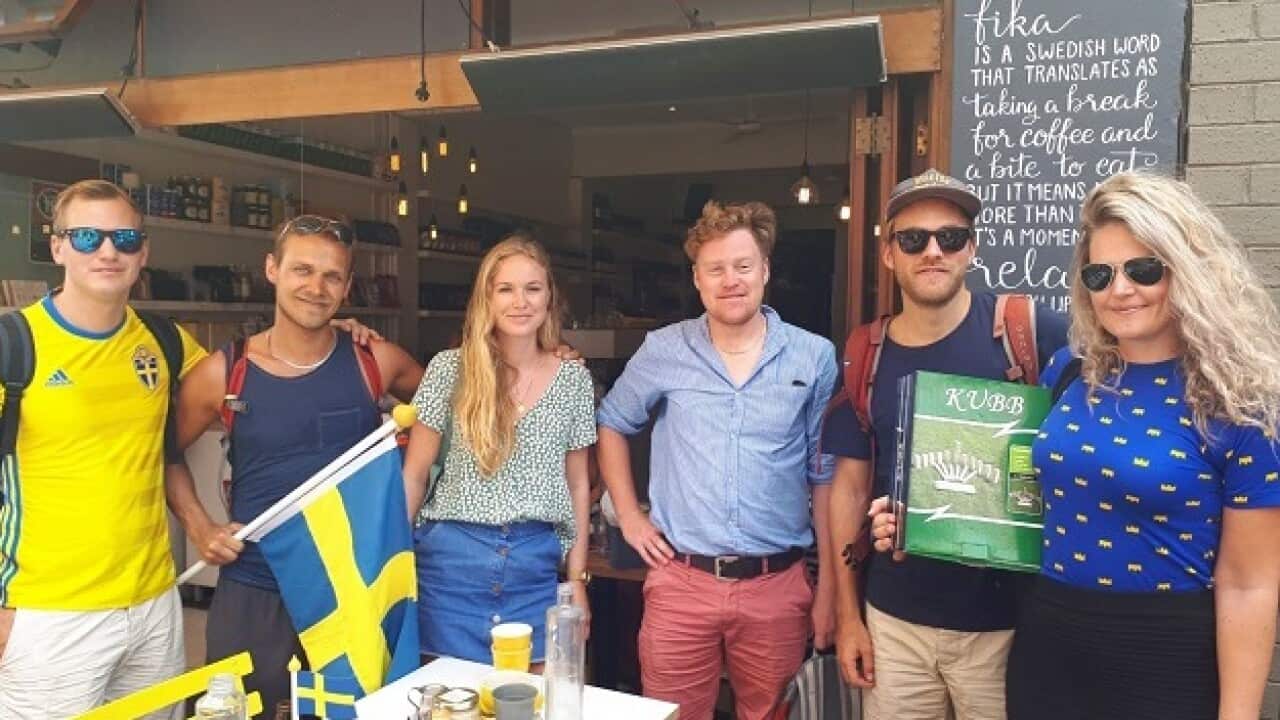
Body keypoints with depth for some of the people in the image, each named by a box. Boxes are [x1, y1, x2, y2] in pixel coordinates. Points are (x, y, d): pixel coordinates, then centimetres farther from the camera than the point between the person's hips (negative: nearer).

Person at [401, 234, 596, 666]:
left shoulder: (574, 379, 3)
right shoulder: (450, 369, -2)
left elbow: (576, 482, 9)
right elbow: (414, 473, 2)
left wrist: (577, 577, 8)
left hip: (535, 566, 2)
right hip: (453, 560, -1)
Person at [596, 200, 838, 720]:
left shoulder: (814, 357, -1)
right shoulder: (663, 351, -1)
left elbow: (825, 477, 3)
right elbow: (611, 425, 15)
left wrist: (828, 589, 3)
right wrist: (628, 516, 6)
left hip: (777, 587, 0)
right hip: (680, 582, 0)